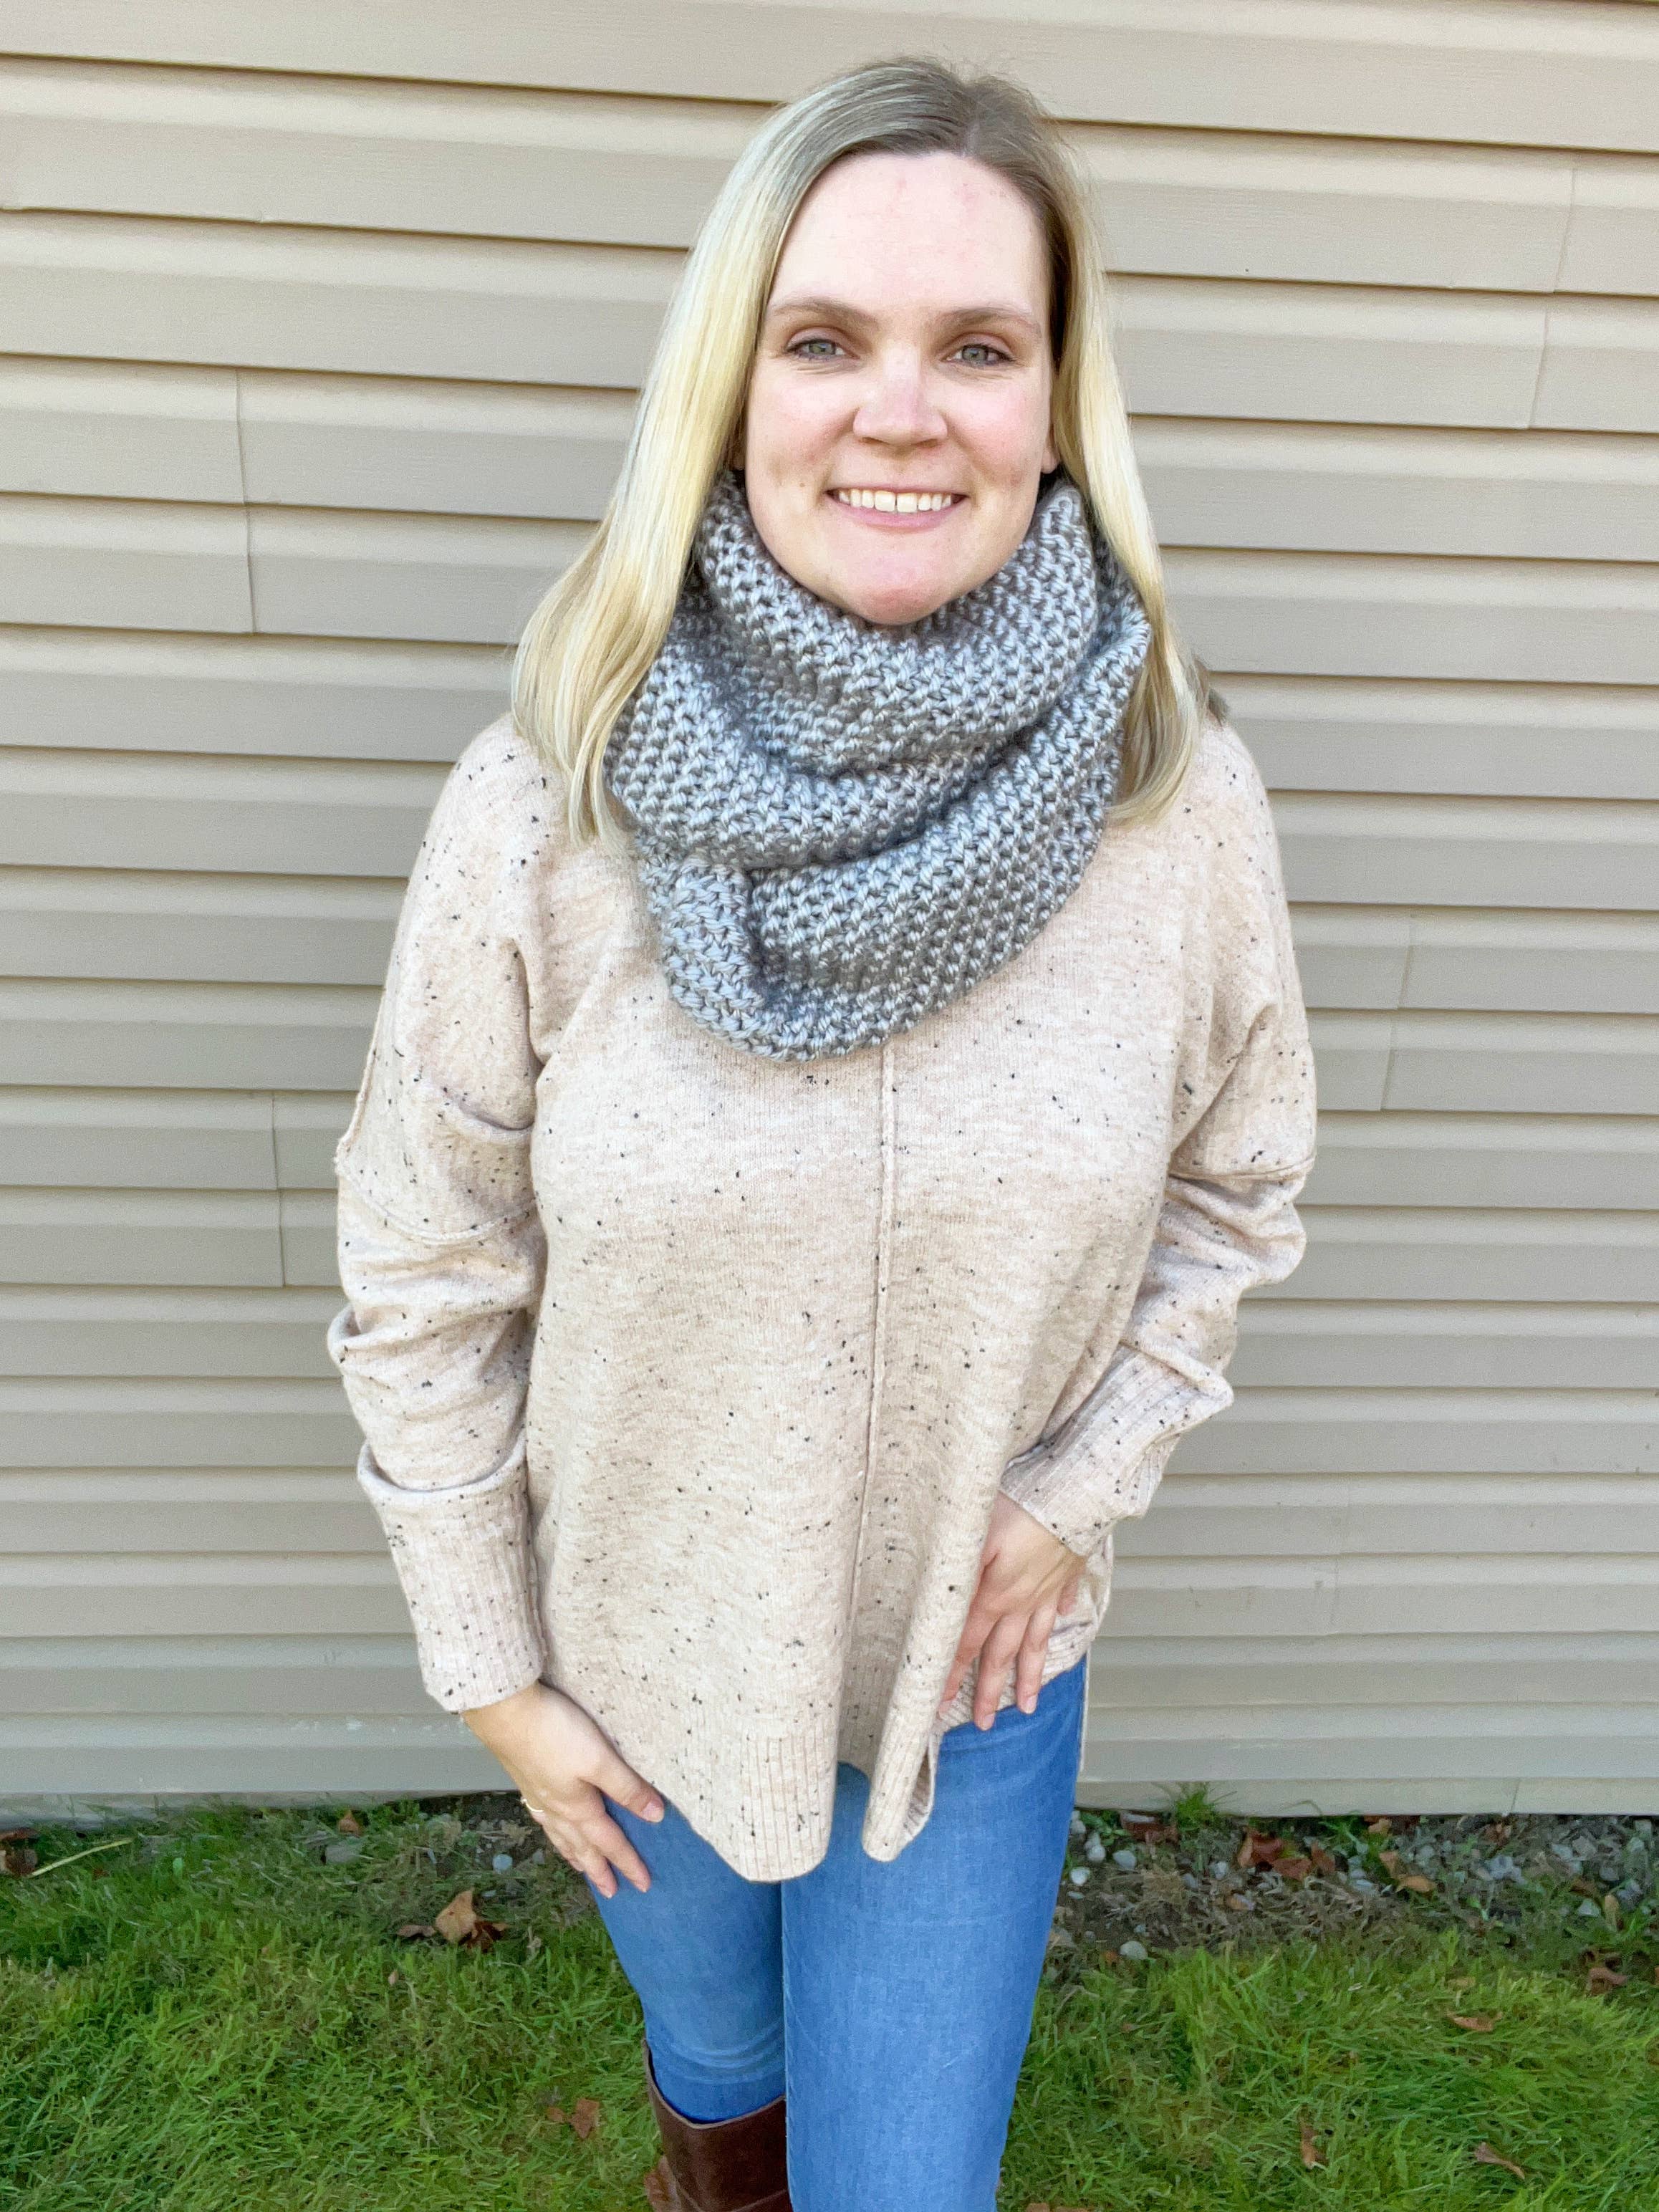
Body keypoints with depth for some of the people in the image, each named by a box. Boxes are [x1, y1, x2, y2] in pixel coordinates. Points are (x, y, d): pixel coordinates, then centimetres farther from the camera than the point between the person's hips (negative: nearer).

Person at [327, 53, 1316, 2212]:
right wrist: (492, 1672, -5)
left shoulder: (1179, 800, -18)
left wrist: (1077, 1488, -9)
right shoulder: (548, 802, -22)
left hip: (978, 1666, 0)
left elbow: (1238, 1186, -2)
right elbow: (423, 1273, -12)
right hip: (645, 1649, 1)